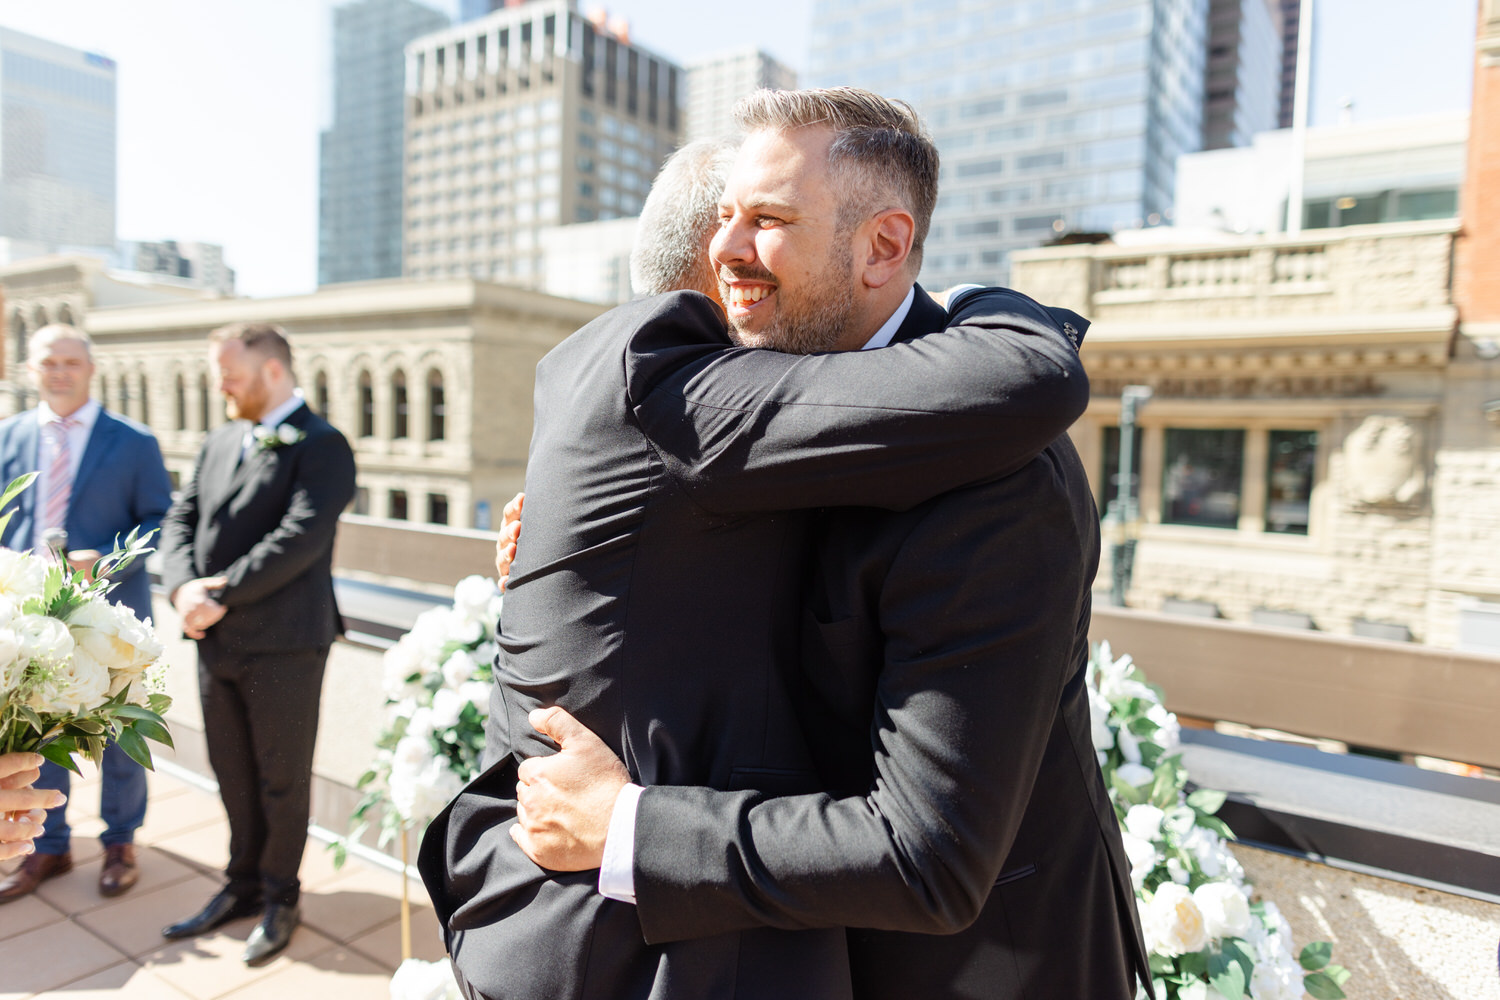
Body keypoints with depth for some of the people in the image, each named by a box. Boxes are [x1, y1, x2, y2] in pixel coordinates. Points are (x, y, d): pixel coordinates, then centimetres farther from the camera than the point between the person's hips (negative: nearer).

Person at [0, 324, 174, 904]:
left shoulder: (133, 443, -4)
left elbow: (160, 524, -6)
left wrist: (105, 561, -21)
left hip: (110, 610, -3)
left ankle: (120, 843, 29)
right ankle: (50, 848, 33)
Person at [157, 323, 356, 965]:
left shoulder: (321, 446, -11)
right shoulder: (220, 441, 13)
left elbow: (300, 537, -21)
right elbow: (180, 520, 9)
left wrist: (223, 593, -17)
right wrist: (184, 587, -9)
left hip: (282, 646, -7)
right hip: (216, 641, 7)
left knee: (282, 779, 9)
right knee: (234, 776, 18)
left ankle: (280, 898, 28)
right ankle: (243, 884, 37)